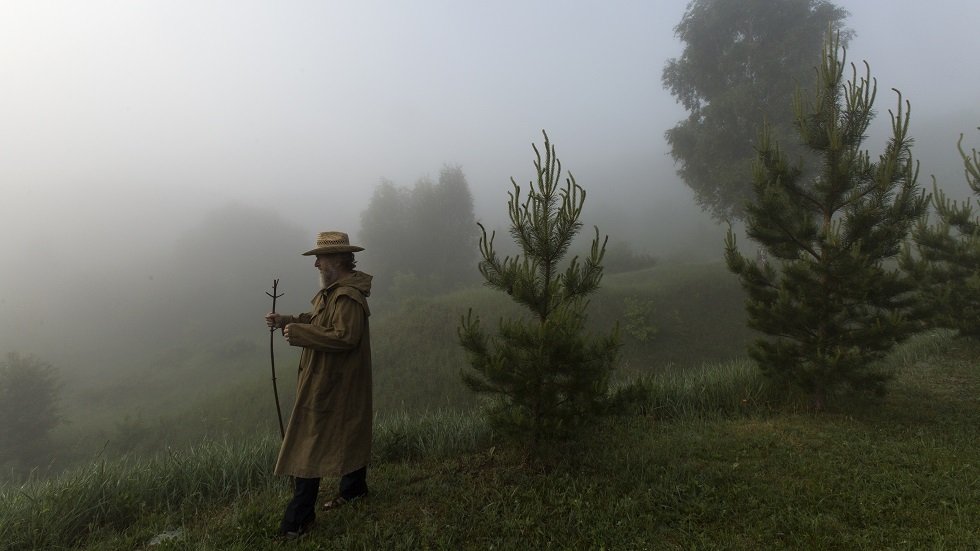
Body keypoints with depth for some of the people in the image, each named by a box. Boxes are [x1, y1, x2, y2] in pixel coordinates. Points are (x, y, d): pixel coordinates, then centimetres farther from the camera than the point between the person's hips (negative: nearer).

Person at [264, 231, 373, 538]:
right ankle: (354, 488, 37)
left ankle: (299, 519, 6)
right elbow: (318, 322, 19)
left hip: (329, 384, -10)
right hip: (335, 381, 10)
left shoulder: (348, 296, -23)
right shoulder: (334, 290, 11)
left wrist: (297, 333, -25)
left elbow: (344, 337, -30)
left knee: (310, 445, -4)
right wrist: (286, 321, 4)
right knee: (348, 432, 21)